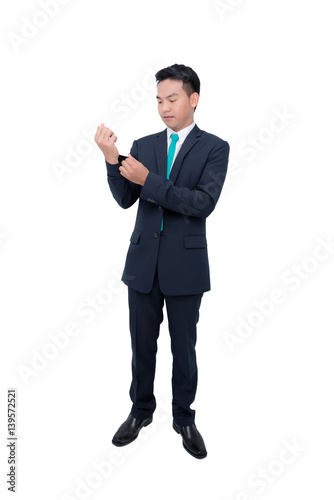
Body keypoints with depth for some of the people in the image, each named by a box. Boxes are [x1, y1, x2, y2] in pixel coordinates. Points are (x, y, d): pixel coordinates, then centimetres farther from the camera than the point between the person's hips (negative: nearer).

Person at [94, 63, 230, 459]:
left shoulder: (214, 148, -3)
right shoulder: (143, 145, 7)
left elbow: (204, 203, -17)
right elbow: (125, 199, -2)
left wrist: (149, 180, -24)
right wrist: (112, 160, -19)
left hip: (186, 264, -3)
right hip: (144, 261, 3)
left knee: (184, 348, 10)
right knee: (142, 343, 14)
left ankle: (184, 418, 31)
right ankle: (141, 411, 36)